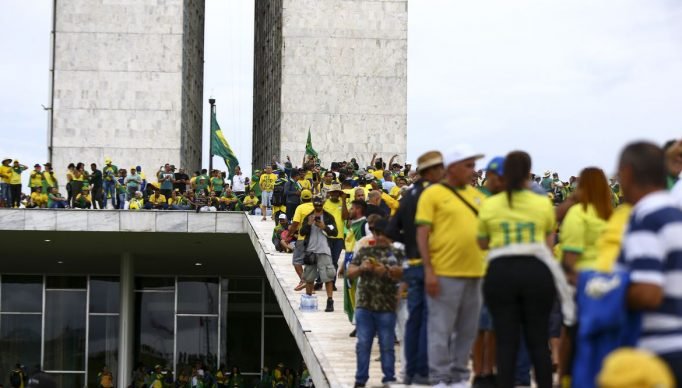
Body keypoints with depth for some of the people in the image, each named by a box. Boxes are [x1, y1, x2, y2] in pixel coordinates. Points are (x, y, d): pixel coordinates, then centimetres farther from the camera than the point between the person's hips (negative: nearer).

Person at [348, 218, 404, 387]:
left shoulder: (397, 253, 4)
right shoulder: (364, 251, 11)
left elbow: (402, 273, -8)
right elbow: (350, 273, 8)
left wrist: (386, 270, -24)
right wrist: (362, 268, -12)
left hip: (387, 307, -2)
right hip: (364, 305, 2)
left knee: (387, 345, 4)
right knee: (363, 344, 4)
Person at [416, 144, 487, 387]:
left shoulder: (475, 194, 15)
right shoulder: (433, 194, -2)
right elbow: (422, 234, -6)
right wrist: (428, 270, -13)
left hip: (475, 273, 6)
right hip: (445, 274, -6)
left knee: (468, 330, 10)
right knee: (441, 330, -2)